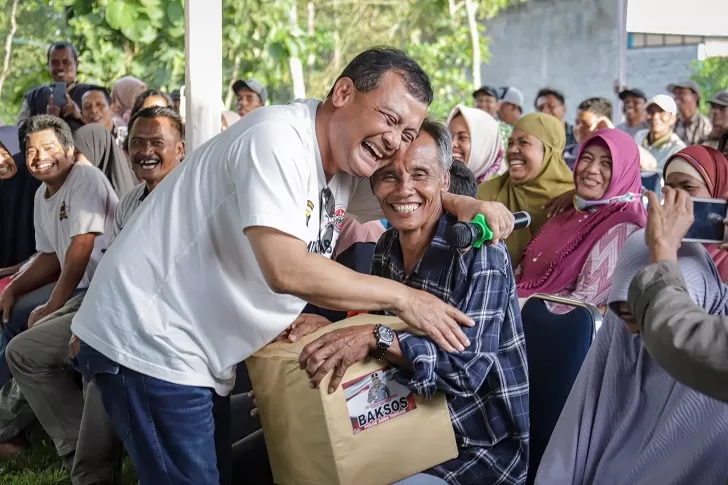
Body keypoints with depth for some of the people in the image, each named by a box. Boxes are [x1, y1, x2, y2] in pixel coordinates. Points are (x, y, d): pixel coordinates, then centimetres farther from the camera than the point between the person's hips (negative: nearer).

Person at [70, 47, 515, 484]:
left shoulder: (346, 160, 5)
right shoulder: (278, 139, -22)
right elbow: (286, 271, -32)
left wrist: (465, 205, -2)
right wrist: (402, 297, -23)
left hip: (195, 353, 9)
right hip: (150, 343, -9)